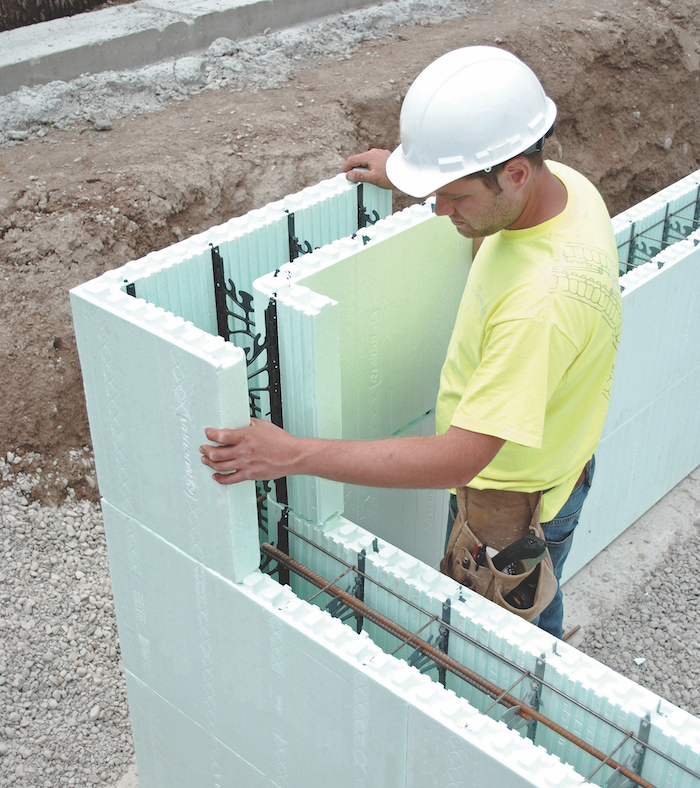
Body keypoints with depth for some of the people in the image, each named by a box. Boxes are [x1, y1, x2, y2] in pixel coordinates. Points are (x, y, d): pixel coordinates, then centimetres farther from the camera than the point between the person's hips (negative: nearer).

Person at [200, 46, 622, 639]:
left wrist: (293, 456, -40)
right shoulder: (561, 182, -13)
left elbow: (459, 460, -40)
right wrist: (408, 179, 8)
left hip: (513, 506, -9)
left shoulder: (541, 300, -42)